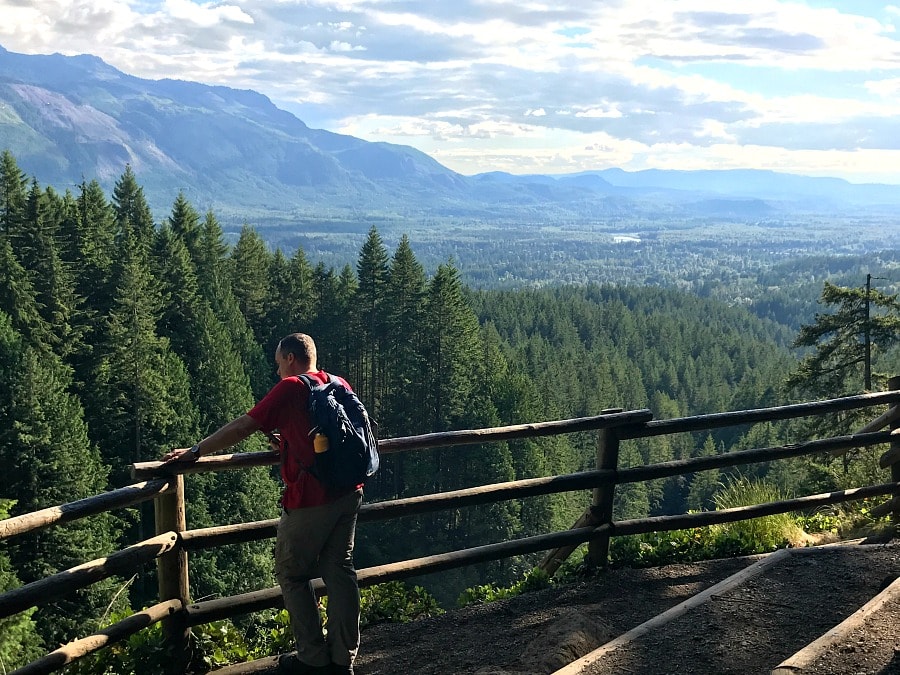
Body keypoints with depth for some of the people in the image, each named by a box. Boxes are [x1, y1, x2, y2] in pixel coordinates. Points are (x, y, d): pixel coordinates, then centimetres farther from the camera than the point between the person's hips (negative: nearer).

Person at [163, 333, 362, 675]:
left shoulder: (290, 389, -9)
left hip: (310, 499, -7)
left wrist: (194, 452, -3)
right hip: (348, 493, 7)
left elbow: (241, 427, -10)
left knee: (292, 574, 8)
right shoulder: (340, 385, 11)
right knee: (339, 570, 11)